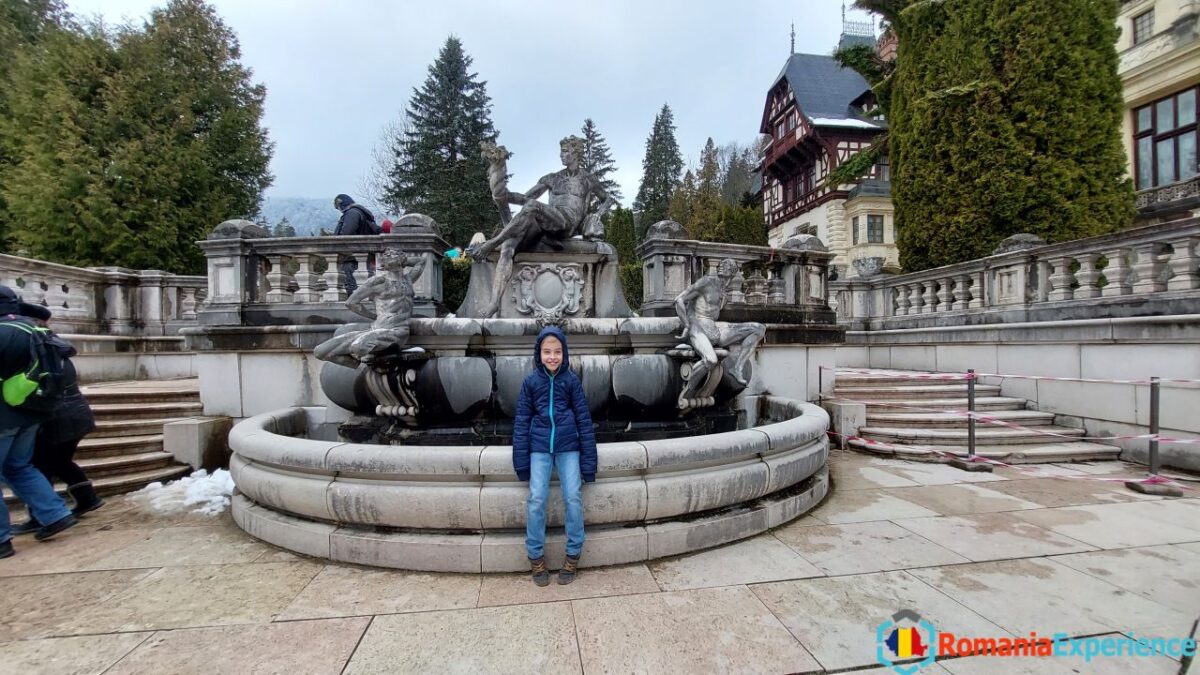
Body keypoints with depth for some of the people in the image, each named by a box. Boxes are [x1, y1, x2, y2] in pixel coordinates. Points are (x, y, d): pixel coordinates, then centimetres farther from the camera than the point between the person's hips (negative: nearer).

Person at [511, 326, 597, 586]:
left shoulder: (572, 380, 1)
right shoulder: (530, 381, 2)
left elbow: (584, 419, 2)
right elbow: (521, 421, 4)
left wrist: (588, 461, -1)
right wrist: (521, 461, 0)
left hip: (568, 446, 0)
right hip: (540, 447, 0)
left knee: (573, 497, -6)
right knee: (536, 499, -7)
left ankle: (573, 555, 11)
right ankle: (536, 557, 10)